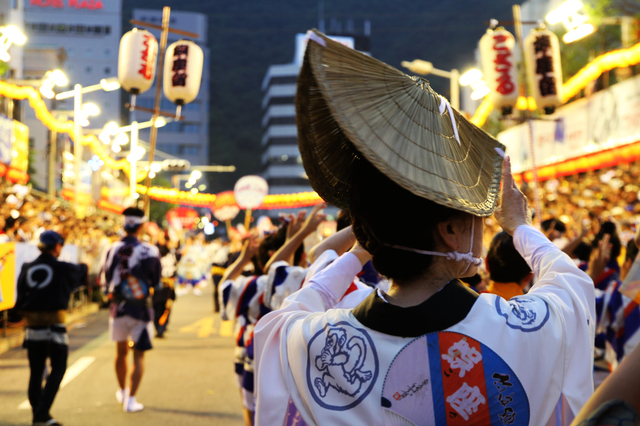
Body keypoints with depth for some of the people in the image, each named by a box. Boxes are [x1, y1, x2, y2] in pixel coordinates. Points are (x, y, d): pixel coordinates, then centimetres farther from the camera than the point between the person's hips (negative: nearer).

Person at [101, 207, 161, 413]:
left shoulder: (112, 249, -3)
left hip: (117, 308, 4)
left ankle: (122, 391, 39)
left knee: (121, 351, 21)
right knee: (138, 355, 5)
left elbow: (106, 281, 6)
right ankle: (131, 400, 3)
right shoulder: (148, 251, -15)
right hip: (140, 309, -4)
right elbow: (157, 283, -5)